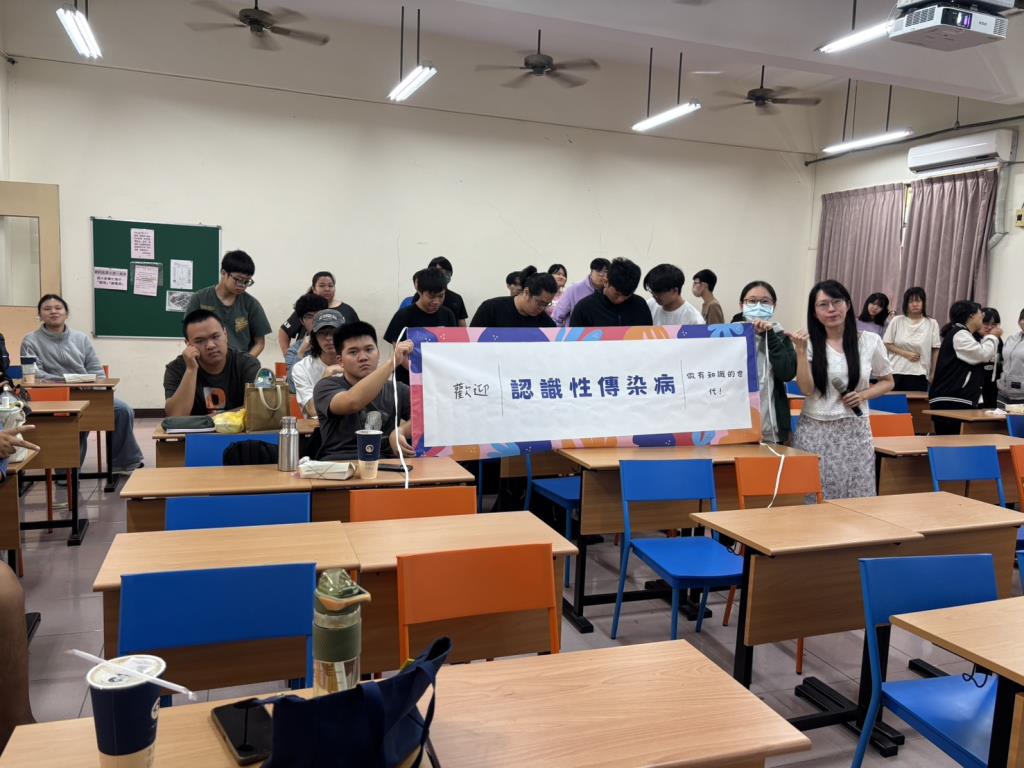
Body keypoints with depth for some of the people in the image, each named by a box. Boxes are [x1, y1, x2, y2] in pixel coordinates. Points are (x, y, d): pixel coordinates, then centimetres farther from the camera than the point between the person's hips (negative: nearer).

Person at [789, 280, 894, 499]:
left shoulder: (870, 341, 2)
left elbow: (887, 382, 14)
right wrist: (801, 351, -16)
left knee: (857, 499, 1)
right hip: (815, 432, -1)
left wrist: (863, 395, -5)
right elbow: (806, 389, -9)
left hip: (855, 431, 1)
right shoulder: (808, 343, 0)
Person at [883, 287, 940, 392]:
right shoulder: (897, 321, 2)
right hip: (896, 372, 1)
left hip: (918, 374, -1)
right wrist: (906, 353, -10)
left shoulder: (932, 323, 0)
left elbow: (935, 350, 3)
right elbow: (887, 344, 3)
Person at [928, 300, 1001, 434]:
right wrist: (992, 337, 5)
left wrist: (989, 338, 18)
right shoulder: (959, 334, -8)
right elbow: (983, 355, -12)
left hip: (957, 400, 11)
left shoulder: (964, 335, 25)